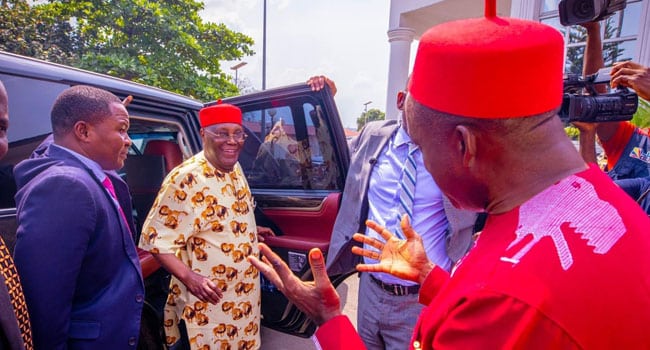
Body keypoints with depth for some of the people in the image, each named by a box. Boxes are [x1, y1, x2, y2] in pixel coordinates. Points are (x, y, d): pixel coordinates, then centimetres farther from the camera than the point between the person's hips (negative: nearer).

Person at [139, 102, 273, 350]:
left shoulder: (236, 168, 3)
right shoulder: (185, 179, -23)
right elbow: (156, 238, -22)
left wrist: (251, 231, 16)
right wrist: (188, 277, -31)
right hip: (207, 301, -8)